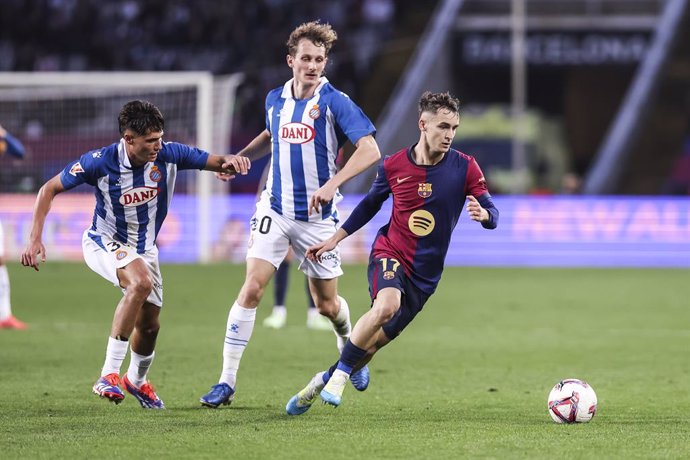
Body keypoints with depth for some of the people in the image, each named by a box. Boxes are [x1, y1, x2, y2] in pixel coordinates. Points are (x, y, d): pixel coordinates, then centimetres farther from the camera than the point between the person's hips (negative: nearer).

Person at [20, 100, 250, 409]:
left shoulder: (168, 155, -19)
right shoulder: (99, 162, -26)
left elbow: (214, 162, -11)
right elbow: (50, 189, -14)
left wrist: (230, 161, -36)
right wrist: (35, 239, -21)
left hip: (144, 249, 5)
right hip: (104, 242, -5)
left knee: (149, 324, 10)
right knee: (142, 281, -34)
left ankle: (137, 380, 44)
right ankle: (109, 375, -31)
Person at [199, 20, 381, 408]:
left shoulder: (335, 102, -11)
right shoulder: (275, 100, 4)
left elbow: (370, 150, -19)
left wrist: (332, 184, -29)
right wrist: (238, 158, 12)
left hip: (318, 217, -3)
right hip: (275, 209, 3)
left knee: (326, 304, 8)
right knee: (252, 289, -12)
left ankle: (349, 350, 43)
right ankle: (227, 381, -10)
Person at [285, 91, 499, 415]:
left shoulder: (465, 168, -7)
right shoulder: (394, 166, -4)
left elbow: (492, 214, -6)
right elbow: (371, 204, 14)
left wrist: (482, 214, -31)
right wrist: (334, 239, 16)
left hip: (425, 273, 2)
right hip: (389, 252, -2)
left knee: (375, 342, 5)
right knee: (387, 305, -34)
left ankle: (324, 382, 29)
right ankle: (339, 373, -17)